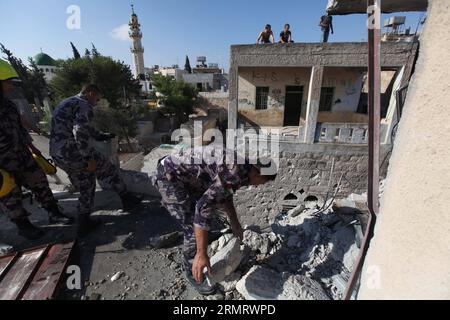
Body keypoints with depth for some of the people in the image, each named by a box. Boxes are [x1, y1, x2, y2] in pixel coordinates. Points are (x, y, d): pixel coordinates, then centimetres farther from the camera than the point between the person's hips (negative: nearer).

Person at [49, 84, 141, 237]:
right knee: (110, 171, 9)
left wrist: (102, 136, 38)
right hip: (74, 153, -9)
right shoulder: (83, 105, -9)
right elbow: (81, 131, -25)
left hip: (58, 156, 9)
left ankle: (84, 224, 25)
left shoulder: (65, 104, 23)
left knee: (86, 187, 18)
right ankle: (127, 199, 22)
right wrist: (89, 158, -24)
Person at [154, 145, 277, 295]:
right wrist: (201, 254, -28)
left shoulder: (237, 165, 5)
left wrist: (235, 224, 23)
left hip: (185, 178, 10)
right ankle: (193, 273, 19)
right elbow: (204, 207, -32)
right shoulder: (235, 173, -26)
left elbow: (224, 194, 19)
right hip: (169, 176, -10)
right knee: (194, 230, -7)